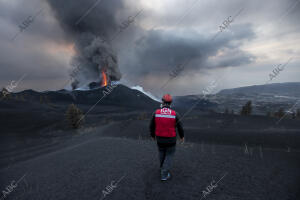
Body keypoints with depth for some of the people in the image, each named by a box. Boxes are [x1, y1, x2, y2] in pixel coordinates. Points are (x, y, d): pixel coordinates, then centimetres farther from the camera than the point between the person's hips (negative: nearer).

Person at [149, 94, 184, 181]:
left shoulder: (156, 113, -17)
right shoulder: (175, 114, -19)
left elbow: (152, 126, -6)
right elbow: (180, 127, -7)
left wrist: (153, 135, 14)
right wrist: (182, 136, 13)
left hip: (160, 138, 2)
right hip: (171, 139, -2)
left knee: (161, 152, 30)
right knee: (169, 155, 21)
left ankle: (163, 167, 52)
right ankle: (164, 174, 27)